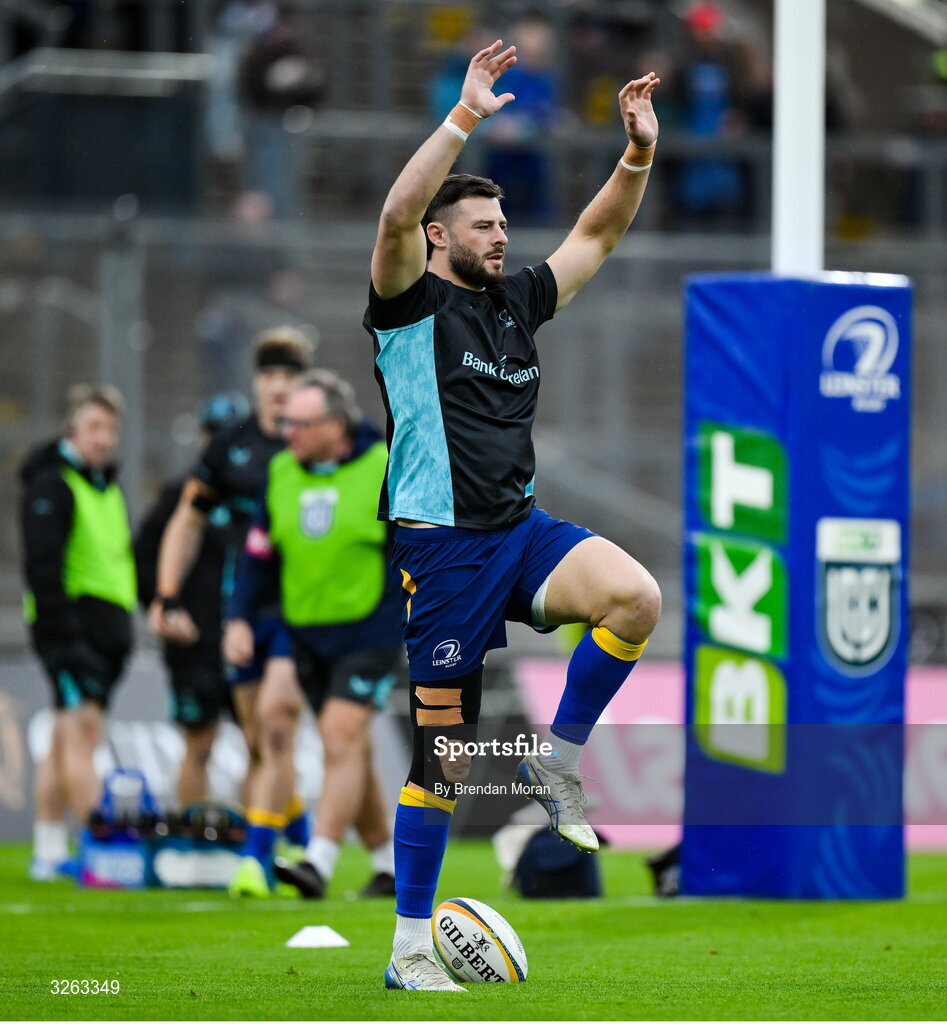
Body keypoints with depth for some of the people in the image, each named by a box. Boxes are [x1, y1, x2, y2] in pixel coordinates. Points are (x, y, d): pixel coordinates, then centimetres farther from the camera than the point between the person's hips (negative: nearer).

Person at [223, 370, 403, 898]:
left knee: (342, 738, -16)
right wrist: (240, 618, 1)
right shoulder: (281, 474, 6)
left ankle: (320, 861, -20)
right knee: (352, 752, 9)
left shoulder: (385, 469, -8)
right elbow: (260, 553, 11)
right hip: (304, 632, 5)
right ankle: (390, 863, 20)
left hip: (369, 632, -5)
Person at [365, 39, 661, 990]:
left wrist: (639, 152, 3)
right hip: (443, 543, -6)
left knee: (636, 597, -24)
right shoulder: (411, 303, -3)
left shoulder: (516, 301, 15)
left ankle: (556, 762, -3)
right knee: (443, 751, -4)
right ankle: (410, 952, 5)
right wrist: (465, 117, -27)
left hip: (521, 528, 6)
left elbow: (596, 234, 20)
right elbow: (397, 215, -22)